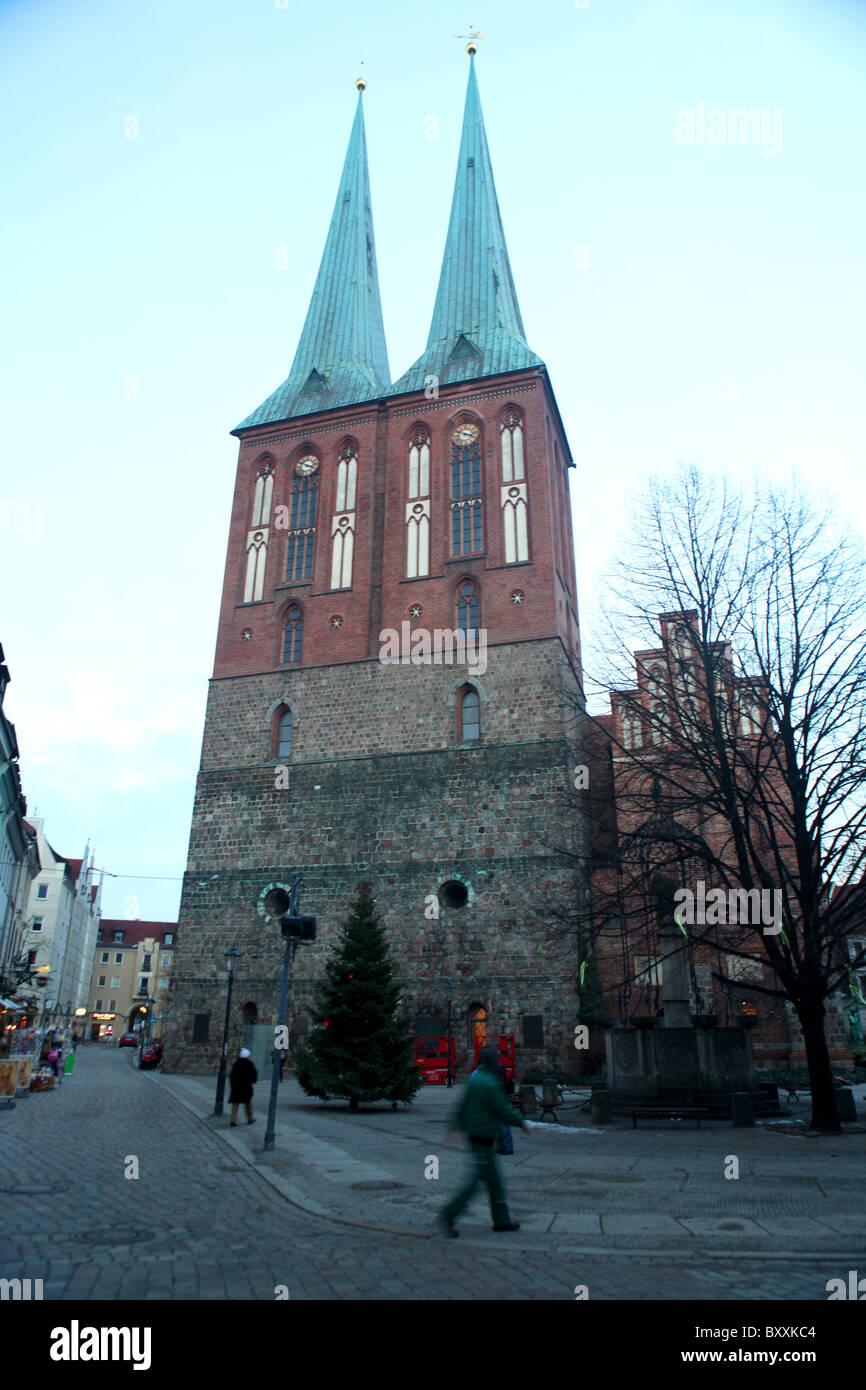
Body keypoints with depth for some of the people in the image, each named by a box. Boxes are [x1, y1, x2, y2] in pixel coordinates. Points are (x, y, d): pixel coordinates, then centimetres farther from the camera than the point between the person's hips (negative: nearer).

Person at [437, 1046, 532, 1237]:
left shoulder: (474, 1078, 8)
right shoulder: (489, 1084, -19)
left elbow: (462, 1106, 14)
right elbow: (503, 1110, -15)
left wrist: (455, 1126, 20)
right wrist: (523, 1123, -3)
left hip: (474, 1133, 9)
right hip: (483, 1136, -9)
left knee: (494, 1178, 16)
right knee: (477, 1178, -3)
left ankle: (501, 1220, 23)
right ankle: (448, 1215, -2)